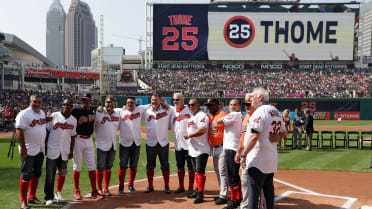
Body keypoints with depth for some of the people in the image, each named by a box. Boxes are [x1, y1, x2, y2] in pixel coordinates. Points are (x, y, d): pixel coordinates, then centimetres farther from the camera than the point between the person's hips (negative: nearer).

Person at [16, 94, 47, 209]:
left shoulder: (42, 113, 13)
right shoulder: (24, 114, -11)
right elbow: (19, 130, -17)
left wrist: (44, 145, 19)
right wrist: (22, 147, -23)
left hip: (40, 149, 7)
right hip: (28, 150, -7)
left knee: (37, 173, 13)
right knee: (26, 175, -3)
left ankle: (32, 197, 25)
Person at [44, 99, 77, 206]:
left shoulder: (73, 120, 7)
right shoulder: (54, 116, -2)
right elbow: (47, 131, 1)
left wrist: (71, 151, 7)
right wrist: (45, 146, -3)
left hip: (65, 151, 3)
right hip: (52, 150, -3)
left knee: (63, 173, 10)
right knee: (50, 174, 0)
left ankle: (58, 194, 27)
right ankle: (49, 197, 10)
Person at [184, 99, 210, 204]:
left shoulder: (201, 115, -12)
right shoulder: (191, 117, 19)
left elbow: (203, 130, -25)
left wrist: (189, 135, -17)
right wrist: (186, 134, 5)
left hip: (201, 149, -10)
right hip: (193, 149, 10)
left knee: (200, 171, -10)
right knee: (196, 170, 16)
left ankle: (200, 194, -5)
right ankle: (198, 190, 27)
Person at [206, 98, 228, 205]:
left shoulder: (224, 115, -10)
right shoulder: (210, 117, 14)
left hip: (222, 147, -9)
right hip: (214, 148, 9)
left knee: (222, 171, -6)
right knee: (217, 171, 15)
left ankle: (224, 196, 1)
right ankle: (222, 193, 26)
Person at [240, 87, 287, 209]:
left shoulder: (260, 111, -16)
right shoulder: (276, 112, 13)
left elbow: (254, 136, -24)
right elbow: (284, 132, 23)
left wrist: (244, 155, -19)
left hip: (258, 160, -9)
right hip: (271, 159, 9)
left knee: (253, 191, -5)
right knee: (268, 189, 19)